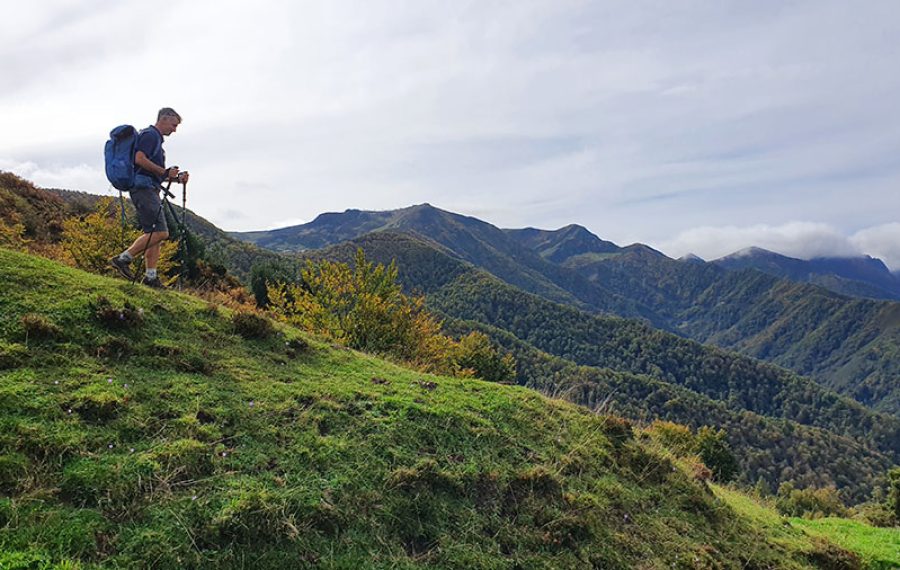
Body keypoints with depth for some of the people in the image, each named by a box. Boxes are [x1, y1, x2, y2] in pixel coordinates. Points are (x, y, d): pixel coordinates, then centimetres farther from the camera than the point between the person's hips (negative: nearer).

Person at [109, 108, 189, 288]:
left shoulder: (156, 138, 26)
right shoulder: (150, 135, -5)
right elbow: (140, 159, -20)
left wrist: (177, 178, 14)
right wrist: (165, 172, -15)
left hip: (149, 190, 11)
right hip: (143, 188, -11)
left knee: (153, 234, 6)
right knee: (160, 232, -16)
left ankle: (151, 277, 6)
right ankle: (123, 259, -11)